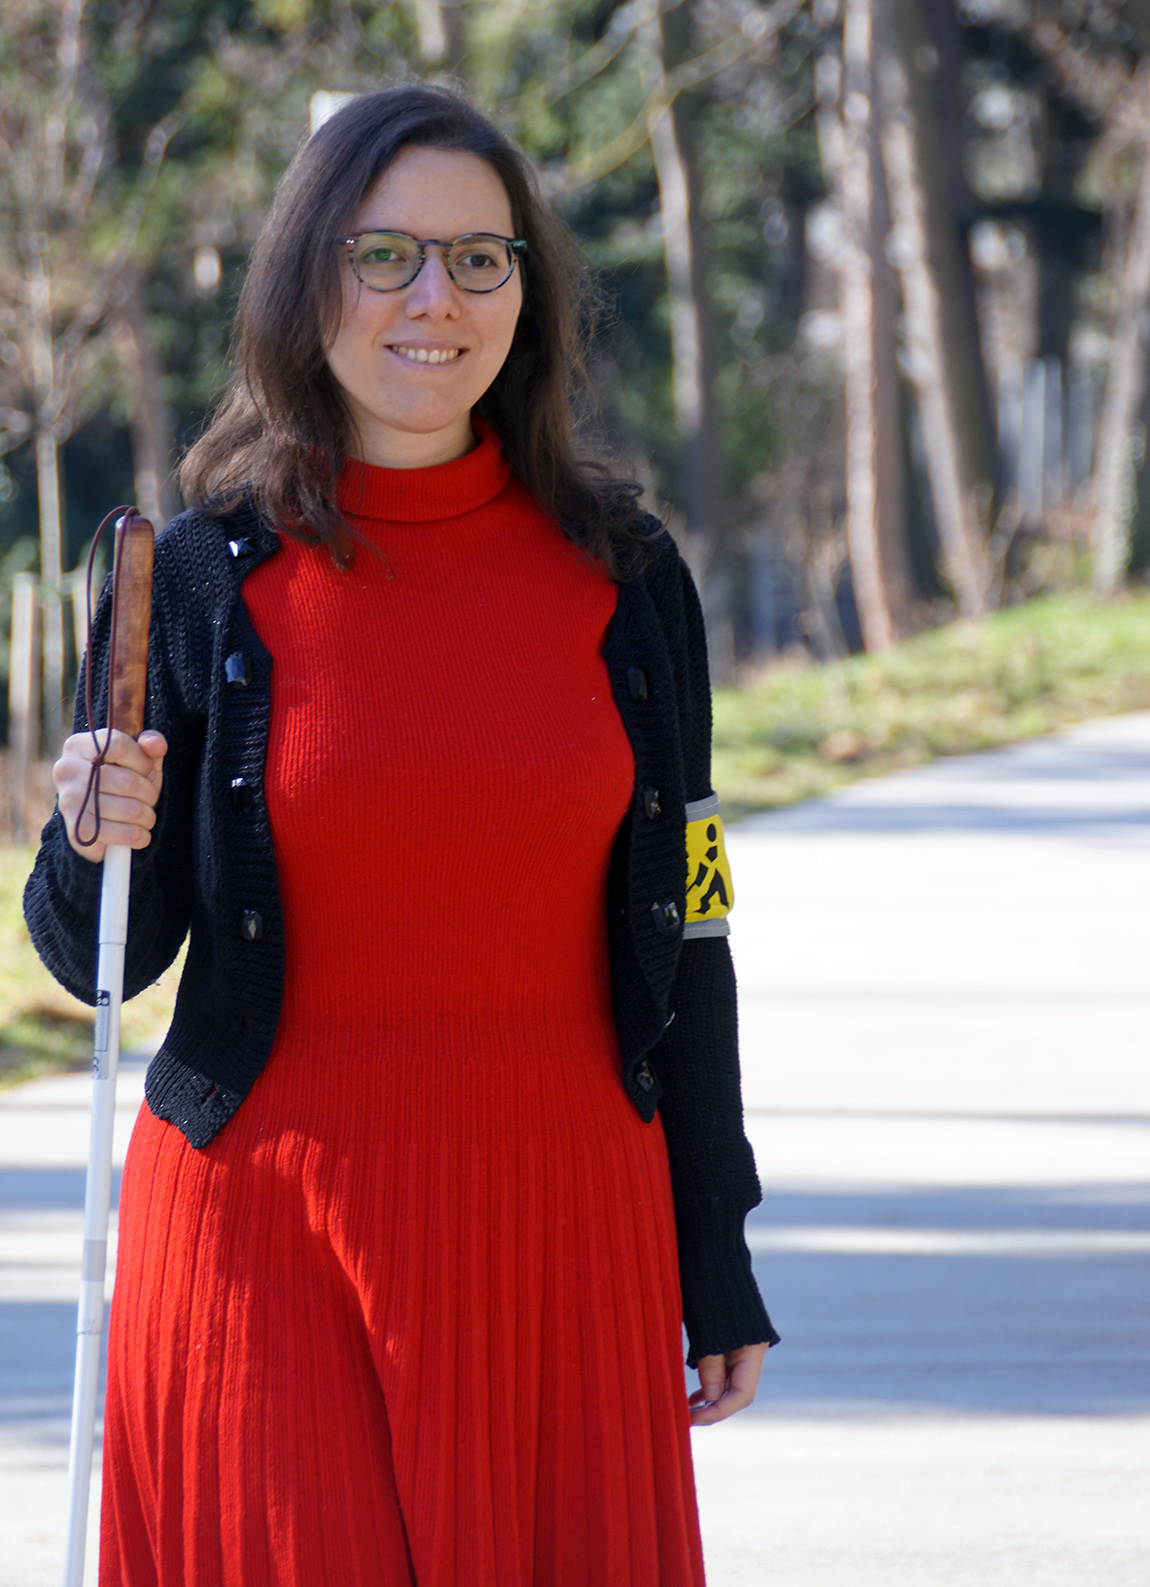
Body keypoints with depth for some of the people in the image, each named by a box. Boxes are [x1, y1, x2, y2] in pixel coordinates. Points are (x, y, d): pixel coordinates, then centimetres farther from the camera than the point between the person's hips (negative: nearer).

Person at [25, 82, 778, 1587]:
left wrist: (717, 1259, 8)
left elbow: (680, 937, 8)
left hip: (556, 1231, 2)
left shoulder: (620, 574, 4)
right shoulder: (201, 581, -1)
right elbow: (102, 961, 3)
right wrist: (99, 847, -20)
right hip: (269, 1229, -1)